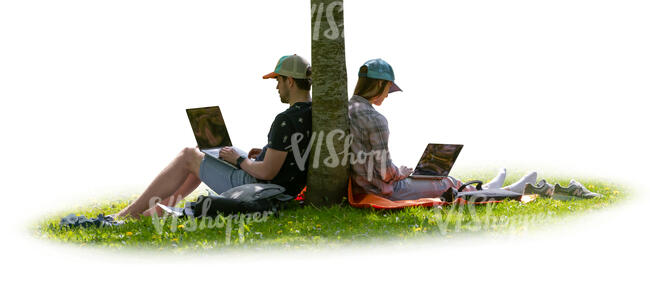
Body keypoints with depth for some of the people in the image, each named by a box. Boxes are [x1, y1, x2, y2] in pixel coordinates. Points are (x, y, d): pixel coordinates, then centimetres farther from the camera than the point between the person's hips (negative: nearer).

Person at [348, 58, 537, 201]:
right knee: (447, 183, 10)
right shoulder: (375, 119, -24)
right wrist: (401, 173, -1)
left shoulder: (345, 111, 4)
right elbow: (385, 172, -22)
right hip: (386, 192, -10)